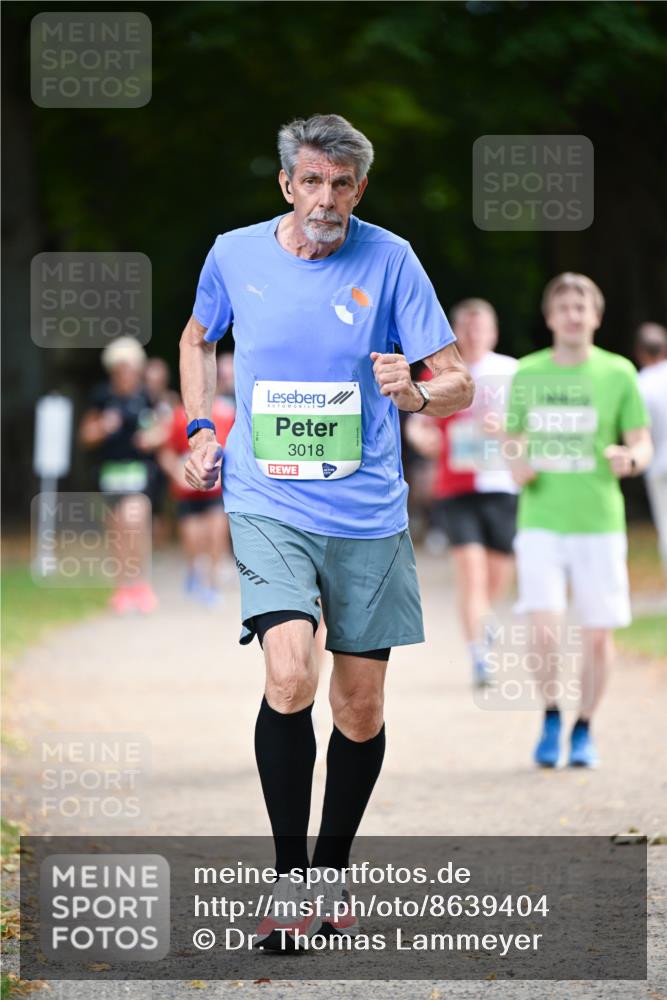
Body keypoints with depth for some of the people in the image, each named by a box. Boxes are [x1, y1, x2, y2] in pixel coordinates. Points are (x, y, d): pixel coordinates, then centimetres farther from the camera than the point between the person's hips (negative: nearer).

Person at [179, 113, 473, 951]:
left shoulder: (389, 259, -3)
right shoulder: (233, 254, 2)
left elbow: (459, 383, -3)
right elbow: (198, 337, 24)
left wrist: (416, 392, -24)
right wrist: (200, 429, 11)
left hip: (367, 514, 1)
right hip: (267, 502, -1)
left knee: (361, 708, 6)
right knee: (290, 675, -22)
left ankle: (333, 872, 27)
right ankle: (289, 877, -11)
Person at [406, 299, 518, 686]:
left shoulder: (511, 372, 4)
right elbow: (418, 423, 12)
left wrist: (504, 427, -19)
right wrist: (423, 437, -11)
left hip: (502, 483, 1)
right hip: (455, 488, -1)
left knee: (500, 571, 9)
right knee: (470, 566, -14)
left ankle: (483, 616, 44)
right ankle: (479, 656, -13)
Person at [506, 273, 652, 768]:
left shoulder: (618, 373, 1)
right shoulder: (527, 373, 7)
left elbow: (643, 445, 2)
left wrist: (629, 458, -20)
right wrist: (518, 464, -5)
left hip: (599, 523, 0)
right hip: (540, 523, 0)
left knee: (598, 634, 1)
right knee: (545, 629, -13)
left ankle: (585, 729, 20)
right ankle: (551, 718, 10)